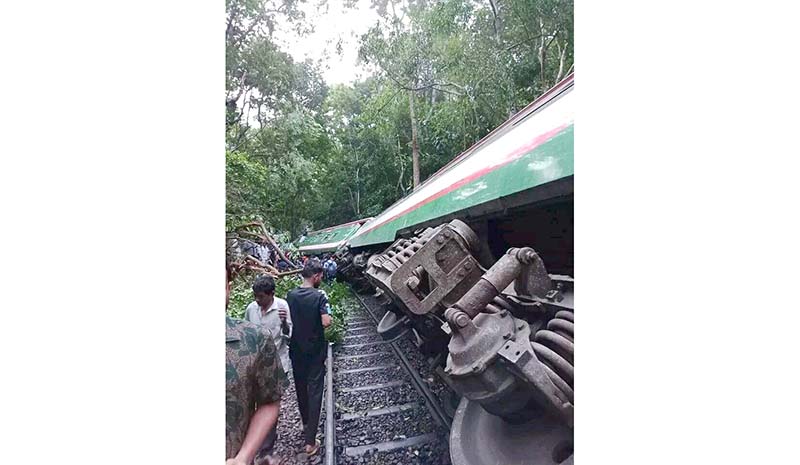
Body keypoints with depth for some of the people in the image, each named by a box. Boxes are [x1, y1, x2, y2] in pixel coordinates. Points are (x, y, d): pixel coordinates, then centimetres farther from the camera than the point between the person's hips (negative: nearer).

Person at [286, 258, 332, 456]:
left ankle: (306, 425, 42)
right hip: (315, 351, -5)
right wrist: (327, 316, -7)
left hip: (296, 350, 5)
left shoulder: (290, 295, -5)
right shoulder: (319, 296, -18)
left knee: (301, 388, 21)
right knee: (314, 392, 4)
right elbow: (326, 322, -25)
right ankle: (310, 442, 7)